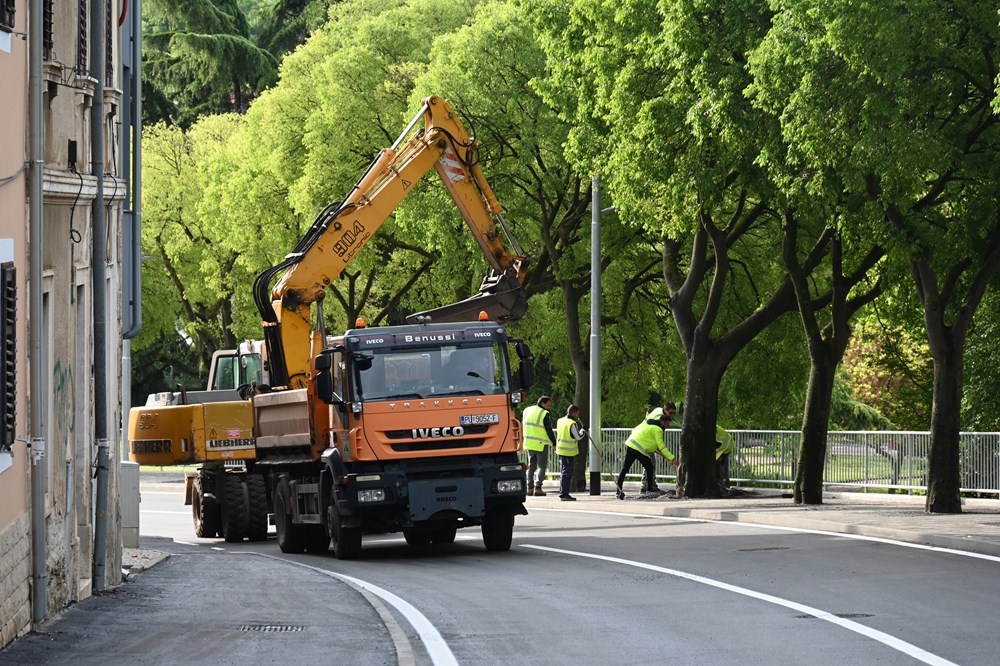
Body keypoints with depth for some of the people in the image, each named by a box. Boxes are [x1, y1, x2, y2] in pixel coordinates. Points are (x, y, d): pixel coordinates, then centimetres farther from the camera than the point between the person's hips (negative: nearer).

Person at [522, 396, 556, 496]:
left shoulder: (527, 411, 10)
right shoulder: (545, 414, -12)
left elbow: (523, 426, 16)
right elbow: (549, 431, -12)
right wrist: (554, 444, -4)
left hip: (529, 443, 6)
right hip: (541, 444, -6)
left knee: (531, 466, 14)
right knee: (542, 466, 1)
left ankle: (530, 488, 10)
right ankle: (538, 488, -6)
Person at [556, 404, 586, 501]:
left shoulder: (560, 421, 9)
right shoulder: (572, 424, -16)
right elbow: (578, 437, -13)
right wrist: (583, 431, 7)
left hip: (561, 450, 8)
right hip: (569, 452, -8)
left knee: (564, 472, 14)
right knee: (567, 473, -6)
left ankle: (563, 493, 18)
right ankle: (564, 494, -7)